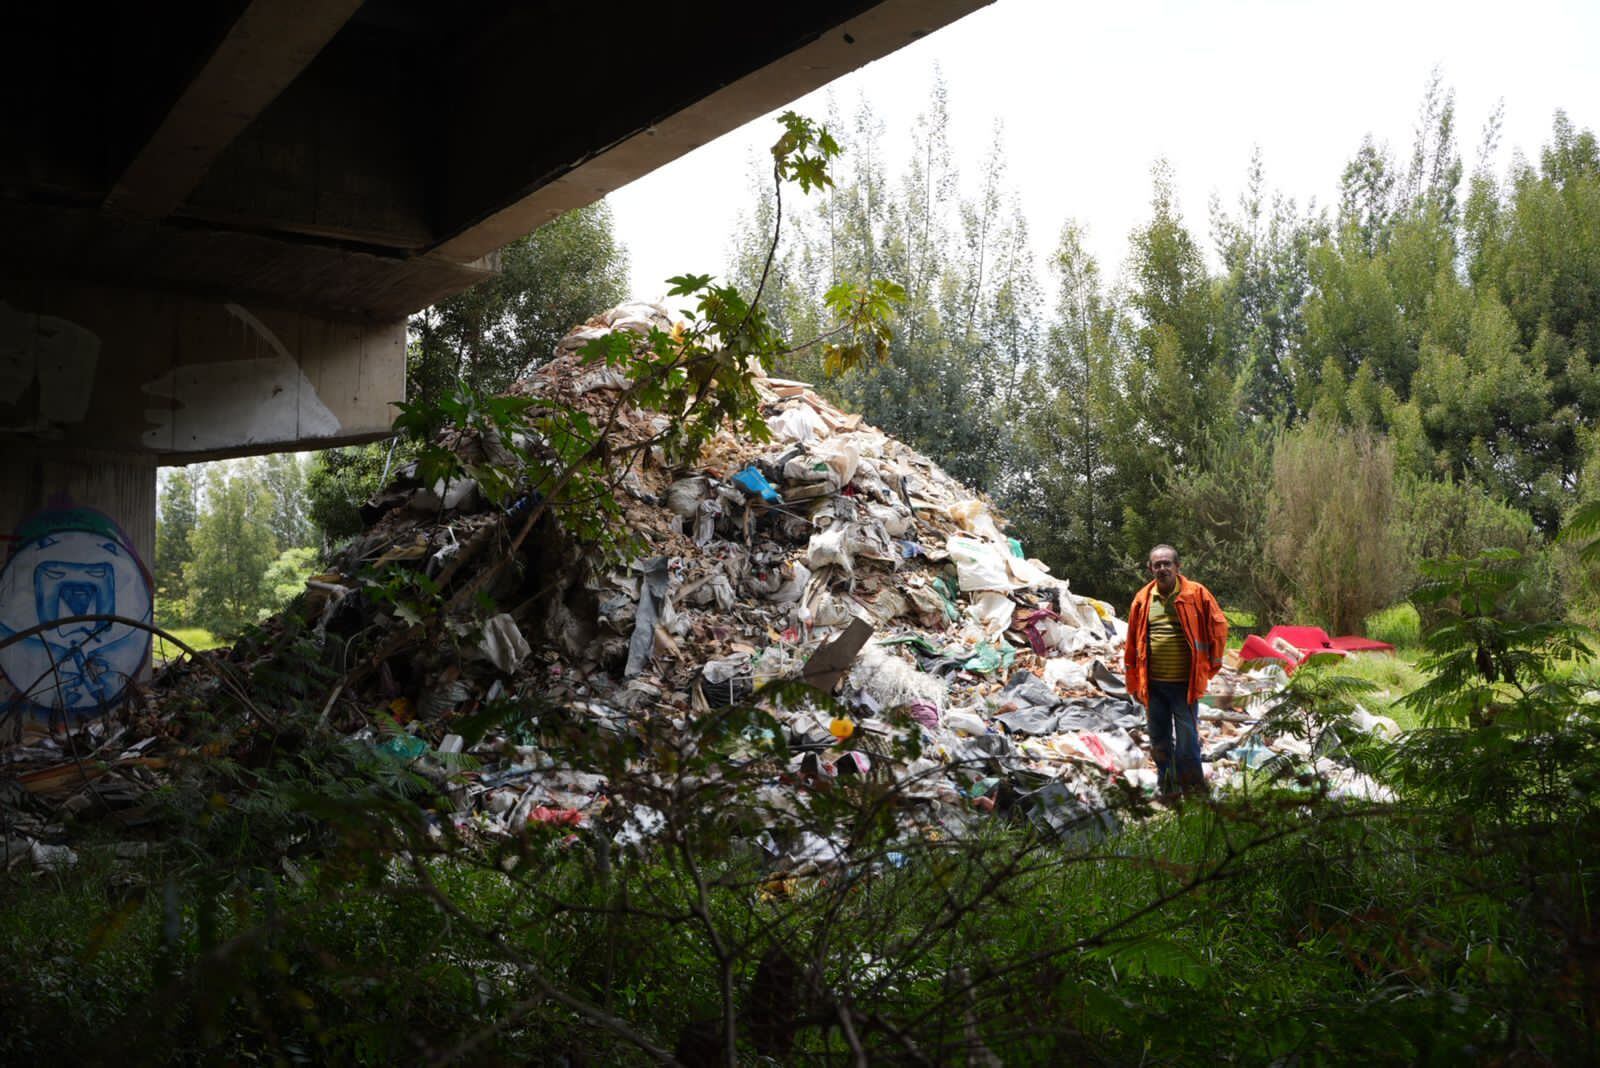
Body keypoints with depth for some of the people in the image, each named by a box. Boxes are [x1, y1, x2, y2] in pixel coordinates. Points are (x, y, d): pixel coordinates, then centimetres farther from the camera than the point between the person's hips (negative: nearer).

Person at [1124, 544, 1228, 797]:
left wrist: (1212, 663, 5)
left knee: (1187, 739, -3)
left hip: (1185, 683, -3)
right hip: (1153, 684, 3)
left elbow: (1218, 626, 4)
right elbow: (1132, 642, 10)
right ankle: (1167, 789, 24)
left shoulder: (1196, 594, -3)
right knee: (1159, 741, 11)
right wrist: (1134, 682, 9)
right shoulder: (1143, 599, 6)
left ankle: (1193, 790, 9)